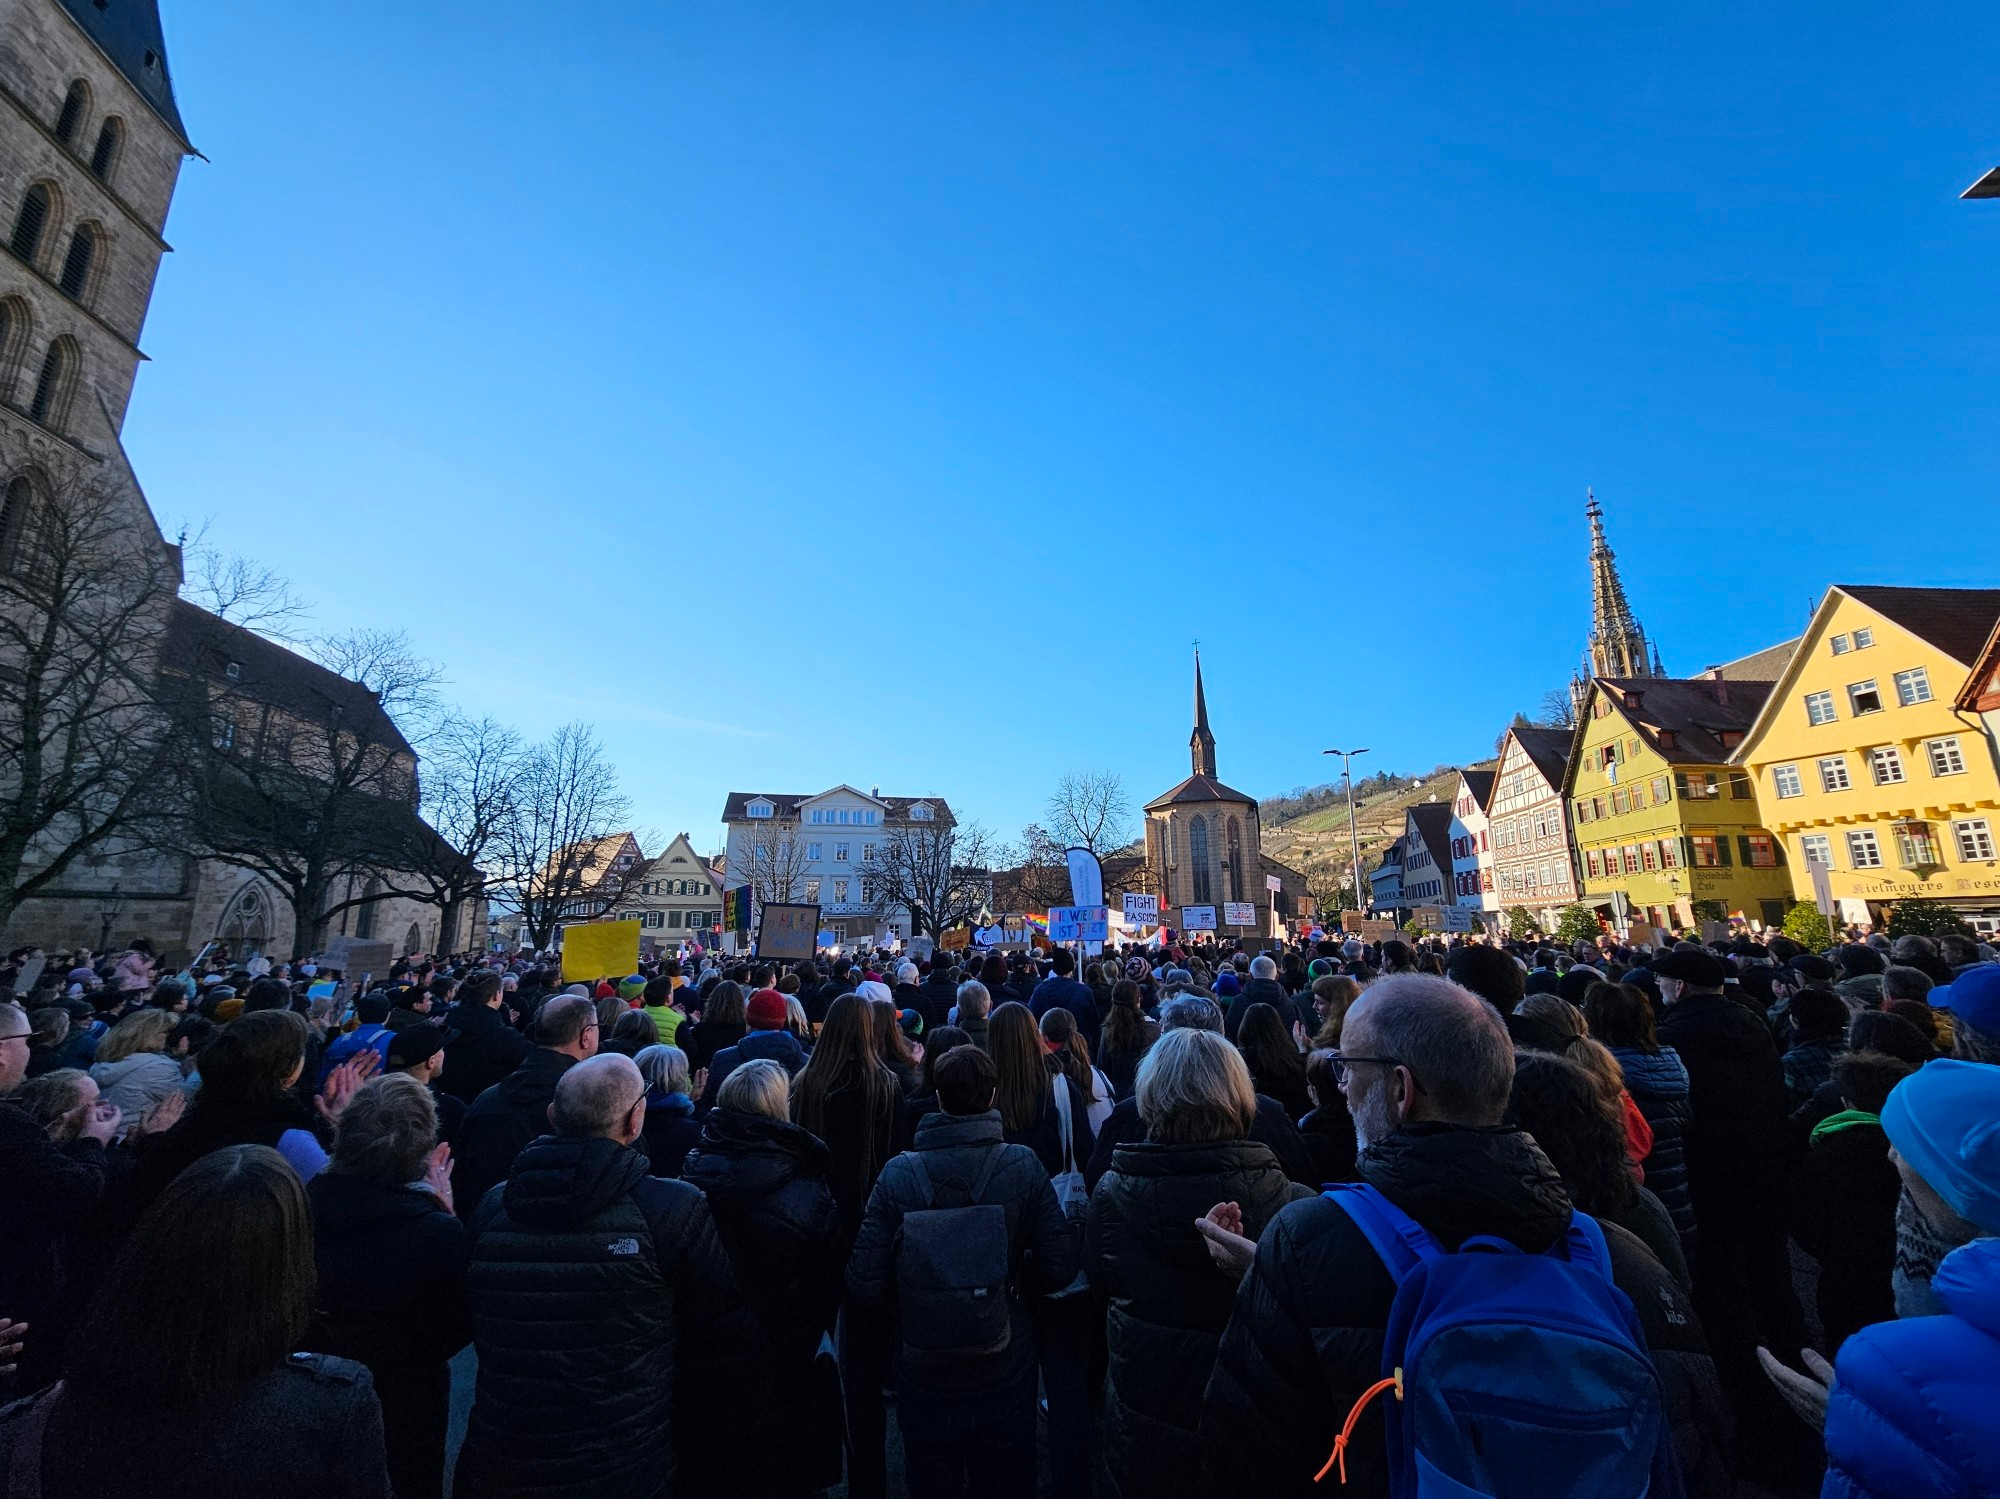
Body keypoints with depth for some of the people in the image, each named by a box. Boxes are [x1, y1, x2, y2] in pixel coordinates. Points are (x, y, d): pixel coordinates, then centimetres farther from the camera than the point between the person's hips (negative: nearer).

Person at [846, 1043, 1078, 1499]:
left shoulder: (898, 1174, -18)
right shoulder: (1024, 1165, -17)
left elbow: (865, 1288, -15)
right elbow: (1060, 1267, -13)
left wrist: (906, 1313, 5)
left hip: (925, 1374, 0)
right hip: (1006, 1374, 0)